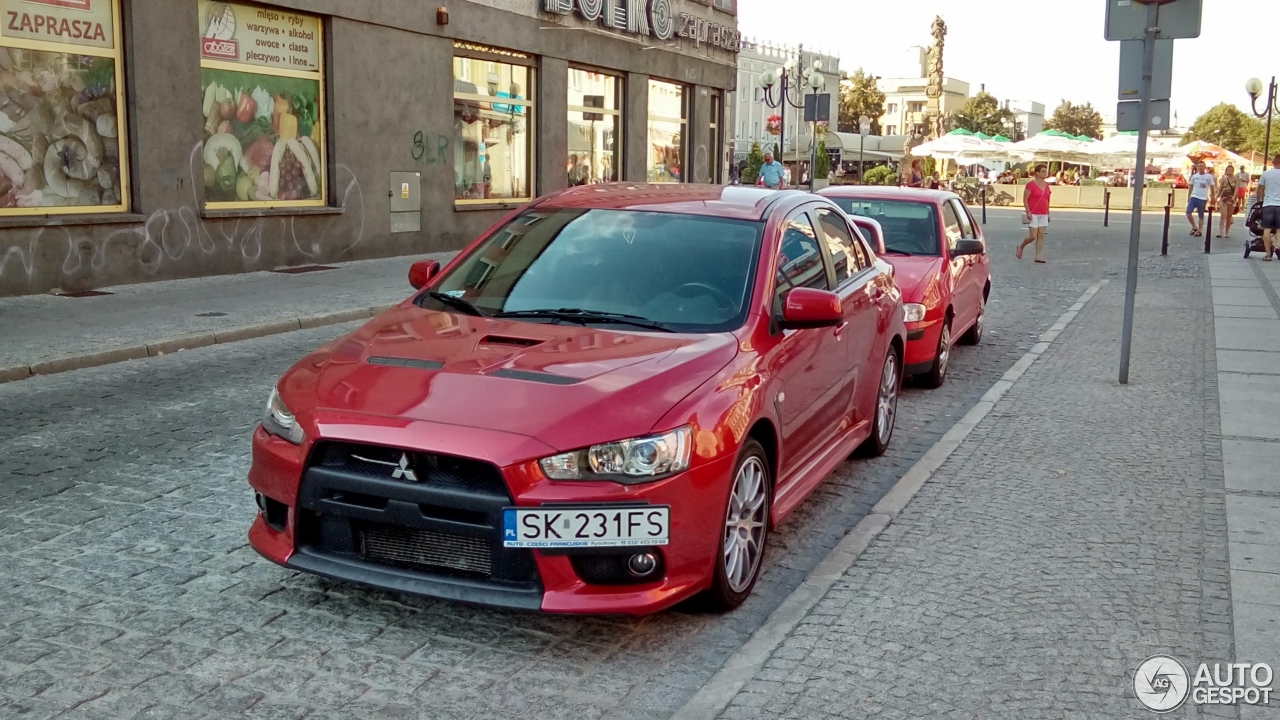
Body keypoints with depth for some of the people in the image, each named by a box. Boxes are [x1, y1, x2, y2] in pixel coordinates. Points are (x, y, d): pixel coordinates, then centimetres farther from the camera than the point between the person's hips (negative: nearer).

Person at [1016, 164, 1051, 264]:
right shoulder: (1031, 185, -10)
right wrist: (1028, 212, -18)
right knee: (1033, 236, -8)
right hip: (1033, 214, -6)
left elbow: (1047, 200, 17)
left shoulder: (1046, 185, 10)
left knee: (1041, 235, 2)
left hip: (1043, 214, 6)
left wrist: (1048, 213, 15)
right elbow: (1025, 200, -11)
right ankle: (1021, 246, 19)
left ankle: (1038, 257, 4)